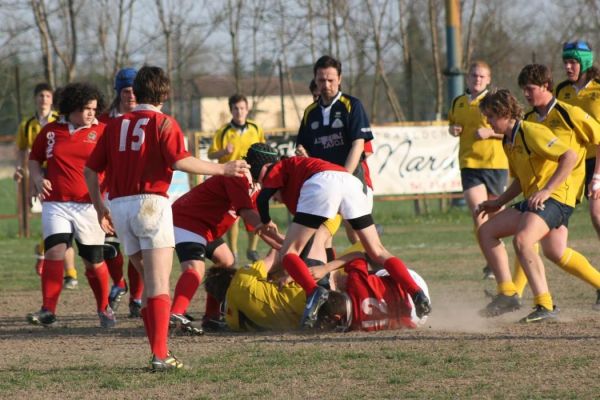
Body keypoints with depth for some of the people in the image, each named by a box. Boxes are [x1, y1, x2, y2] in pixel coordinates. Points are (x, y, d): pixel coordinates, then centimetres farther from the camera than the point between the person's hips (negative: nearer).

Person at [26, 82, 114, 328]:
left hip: (89, 205, -1)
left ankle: (104, 308, 28)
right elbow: (34, 159, 19)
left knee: (94, 262, 6)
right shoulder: (50, 131, 5)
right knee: (55, 250, -18)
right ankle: (48, 310, -15)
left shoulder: (101, 131, 0)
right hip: (55, 204, 1)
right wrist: (38, 178, -1)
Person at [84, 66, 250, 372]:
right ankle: (160, 355, -15)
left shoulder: (116, 125, 14)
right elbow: (180, 161, -16)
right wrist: (222, 169, -9)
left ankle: (158, 350, 12)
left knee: (149, 281, 16)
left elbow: (91, 170, 13)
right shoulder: (164, 123, -1)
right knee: (159, 285, -6)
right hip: (150, 203, -5)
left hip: (118, 206, 5)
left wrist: (99, 206, 25)